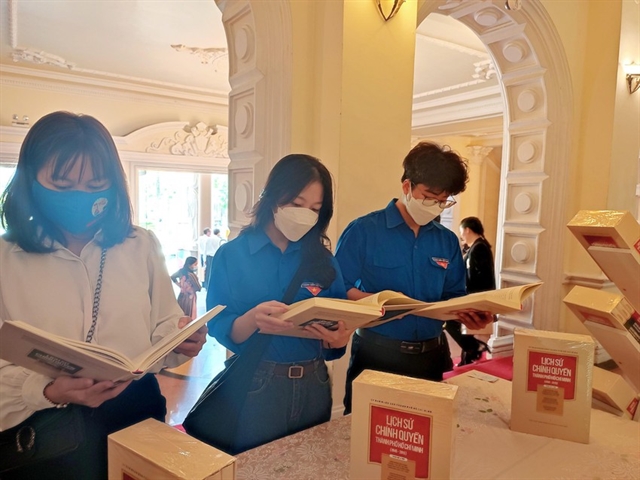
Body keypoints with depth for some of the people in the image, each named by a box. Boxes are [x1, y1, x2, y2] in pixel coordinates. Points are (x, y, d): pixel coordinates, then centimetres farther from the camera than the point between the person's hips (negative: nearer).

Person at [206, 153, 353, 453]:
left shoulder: (323, 259, 2)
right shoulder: (232, 255, -6)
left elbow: (341, 325, 4)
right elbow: (219, 330, -10)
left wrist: (339, 339, -18)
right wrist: (252, 320, -30)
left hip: (313, 386, 3)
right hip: (254, 388, -3)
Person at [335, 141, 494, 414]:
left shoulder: (448, 242, 7)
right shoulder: (363, 231, -9)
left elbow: (453, 298, 10)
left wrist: (470, 314, -11)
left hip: (431, 356, 5)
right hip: (376, 354, -4)